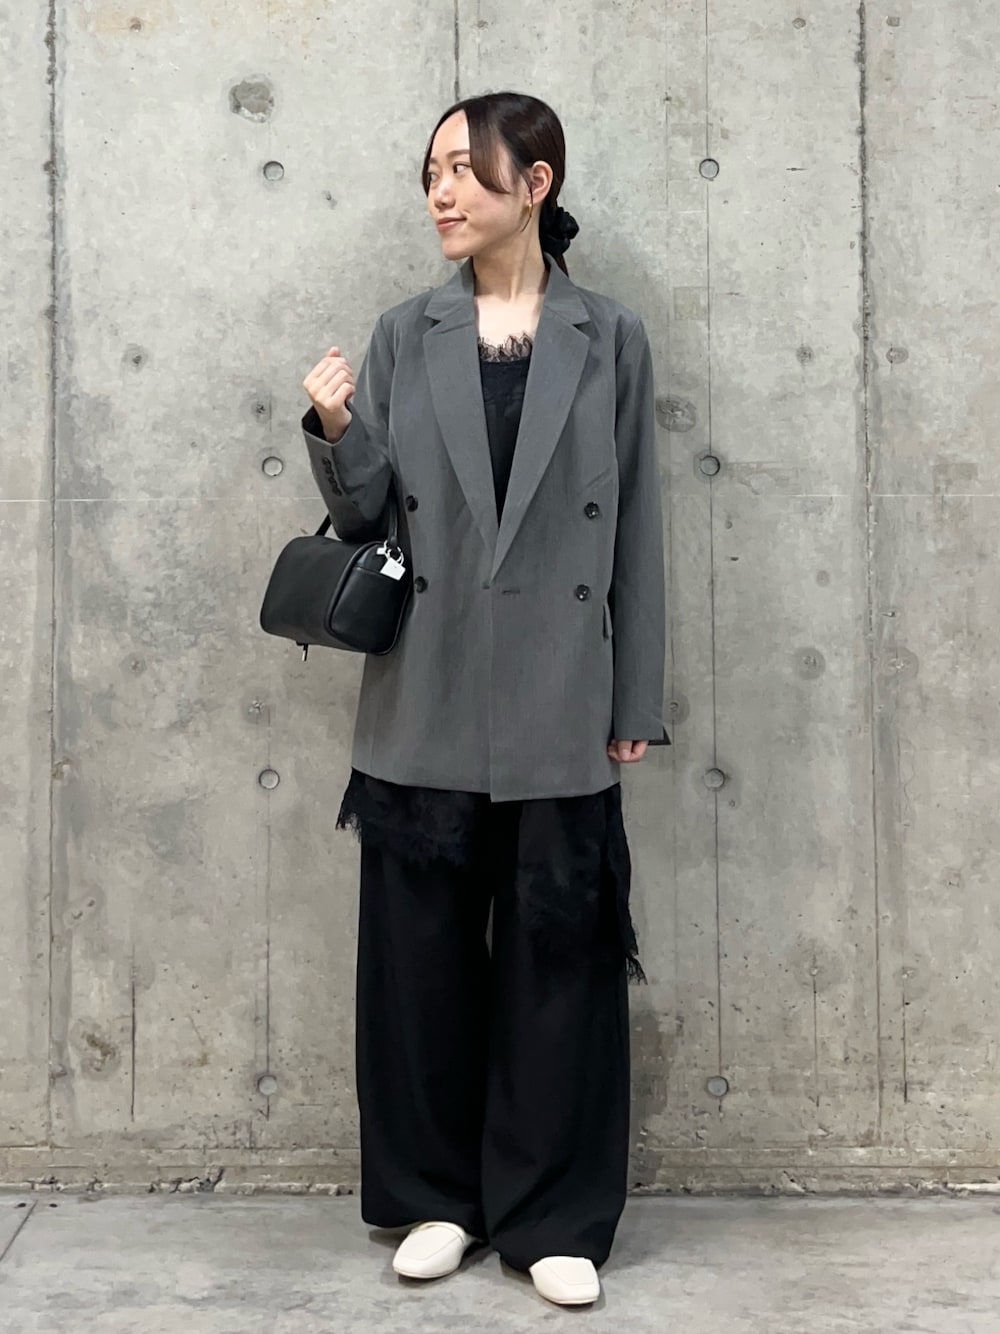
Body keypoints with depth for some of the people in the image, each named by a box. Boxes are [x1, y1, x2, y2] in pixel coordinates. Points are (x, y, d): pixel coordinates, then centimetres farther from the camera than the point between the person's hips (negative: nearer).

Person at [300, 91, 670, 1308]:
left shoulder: (610, 339, 4)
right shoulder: (404, 337, 7)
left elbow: (636, 530, 4)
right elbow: (365, 514, 4)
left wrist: (636, 701, 1)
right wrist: (333, 430, -16)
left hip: (561, 708, -1)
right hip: (426, 702, 2)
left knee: (560, 949, 3)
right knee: (424, 949, 8)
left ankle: (555, 1217, 18)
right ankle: (434, 1196, 25)